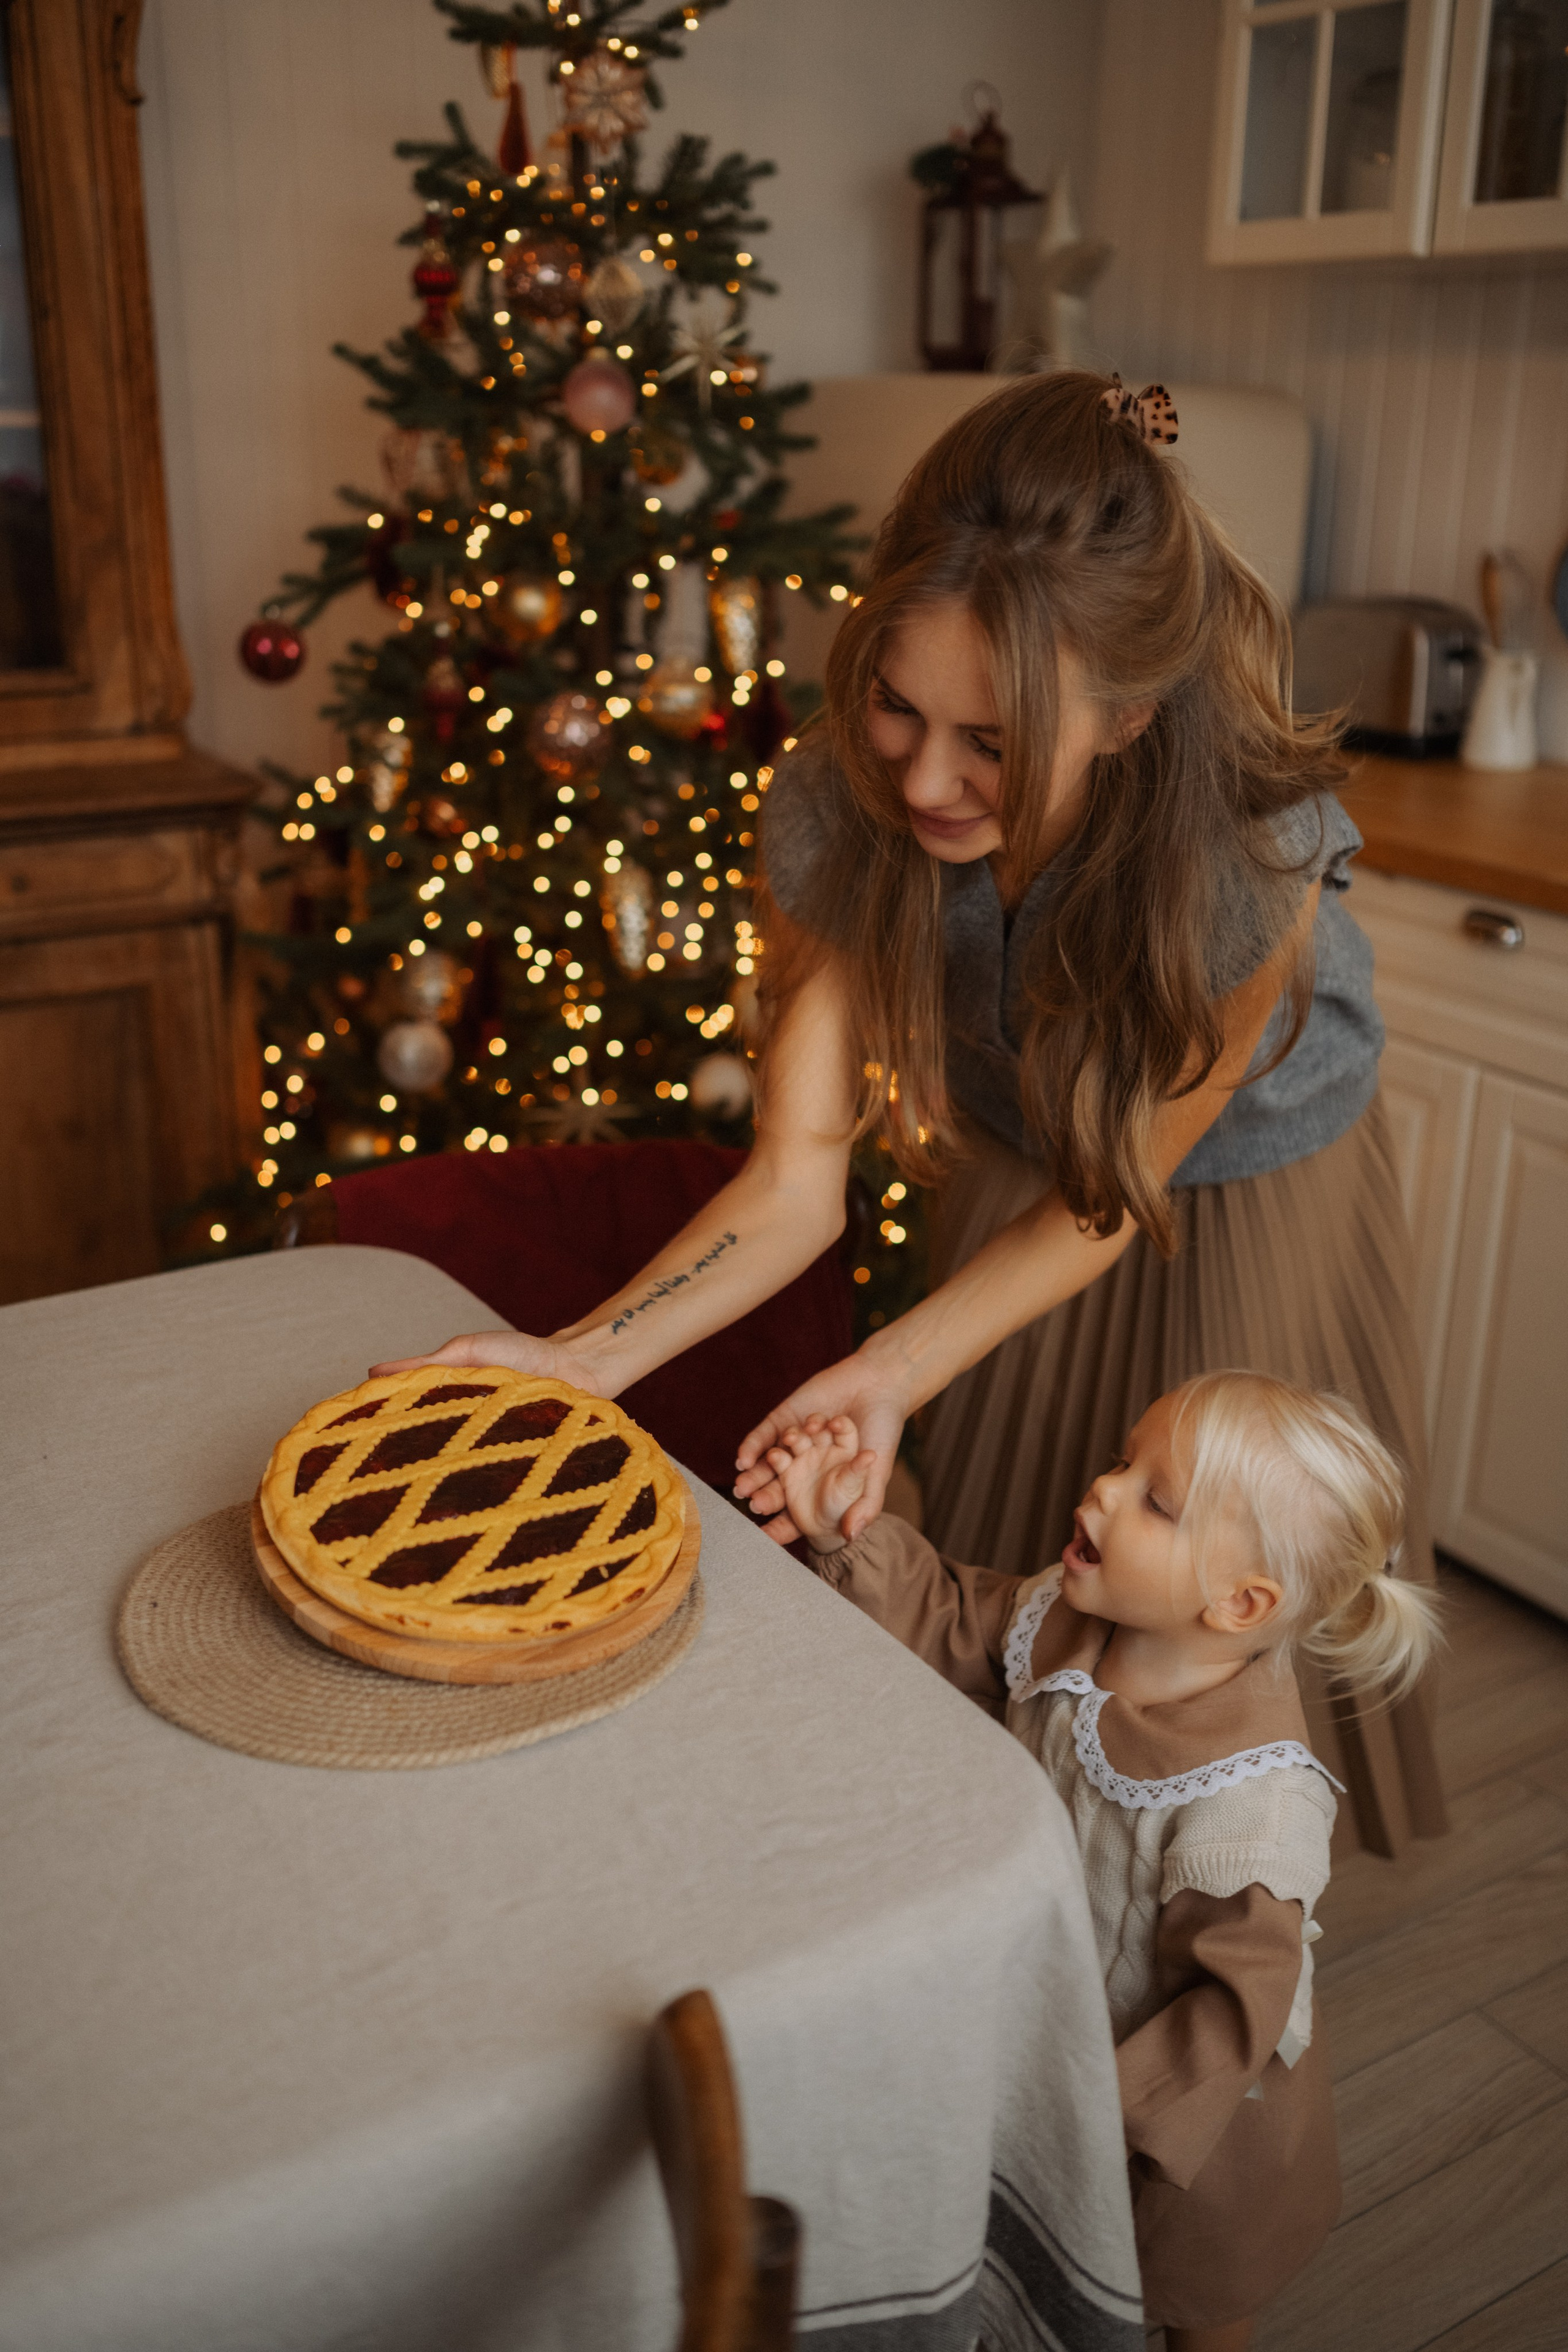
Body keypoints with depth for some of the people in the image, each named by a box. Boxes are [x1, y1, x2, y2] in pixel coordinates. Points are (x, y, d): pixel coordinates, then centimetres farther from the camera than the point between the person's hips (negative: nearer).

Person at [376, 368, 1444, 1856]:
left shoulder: (1253, 849, -40)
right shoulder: (836, 811, -31)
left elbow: (1110, 1199, -26)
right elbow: (793, 1179, -26)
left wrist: (896, 1371, -38)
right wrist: (584, 1358, -39)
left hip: (1252, 1189, -2)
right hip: (1012, 1176, 3)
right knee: (997, 1561, 16)